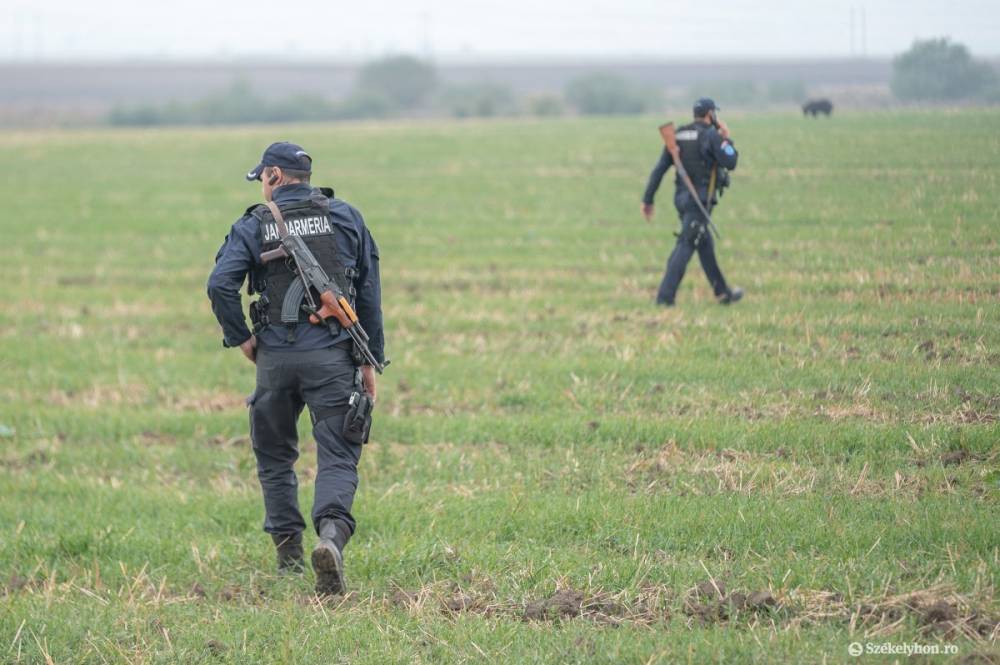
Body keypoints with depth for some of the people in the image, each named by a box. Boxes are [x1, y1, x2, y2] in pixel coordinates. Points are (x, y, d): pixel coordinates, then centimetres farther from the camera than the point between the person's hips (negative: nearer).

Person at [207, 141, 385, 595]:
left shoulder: (254, 226, 2)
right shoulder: (344, 217, 7)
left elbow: (220, 285, -12)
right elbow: (369, 294, 7)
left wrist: (240, 338, 2)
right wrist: (372, 361, 12)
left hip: (276, 354, 0)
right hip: (332, 354, 0)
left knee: (275, 457, 17)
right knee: (337, 459, -4)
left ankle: (289, 553, 19)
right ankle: (331, 534, -30)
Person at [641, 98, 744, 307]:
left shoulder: (677, 136, 10)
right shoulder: (711, 135, -11)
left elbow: (659, 169, 7)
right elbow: (730, 163, -11)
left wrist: (648, 200, 8)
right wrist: (727, 139, 5)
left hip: (682, 197, 8)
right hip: (700, 199, -8)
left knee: (705, 245, 18)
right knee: (685, 246, -10)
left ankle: (722, 292, 29)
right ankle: (665, 295, -18)